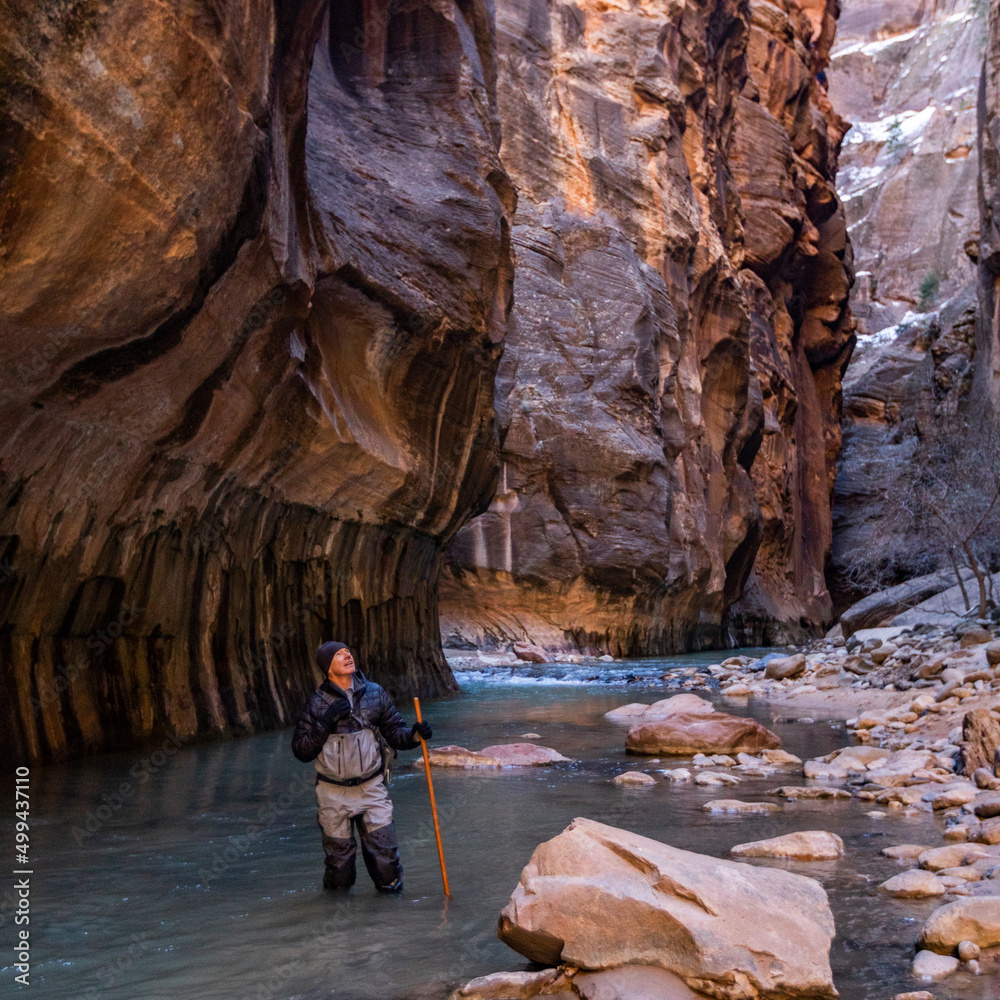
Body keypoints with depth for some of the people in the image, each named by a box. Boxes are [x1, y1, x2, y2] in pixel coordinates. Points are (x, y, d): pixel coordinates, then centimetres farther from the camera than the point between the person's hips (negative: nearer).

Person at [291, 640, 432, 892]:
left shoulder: (374, 693, 2)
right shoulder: (317, 702, -4)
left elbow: (394, 731, 5)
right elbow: (301, 751, -6)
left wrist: (414, 734, -15)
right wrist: (326, 722, -17)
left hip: (371, 787, 1)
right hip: (333, 793, -1)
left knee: (384, 849, -4)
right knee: (339, 854, 8)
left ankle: (390, 884, 22)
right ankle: (337, 886, 37)